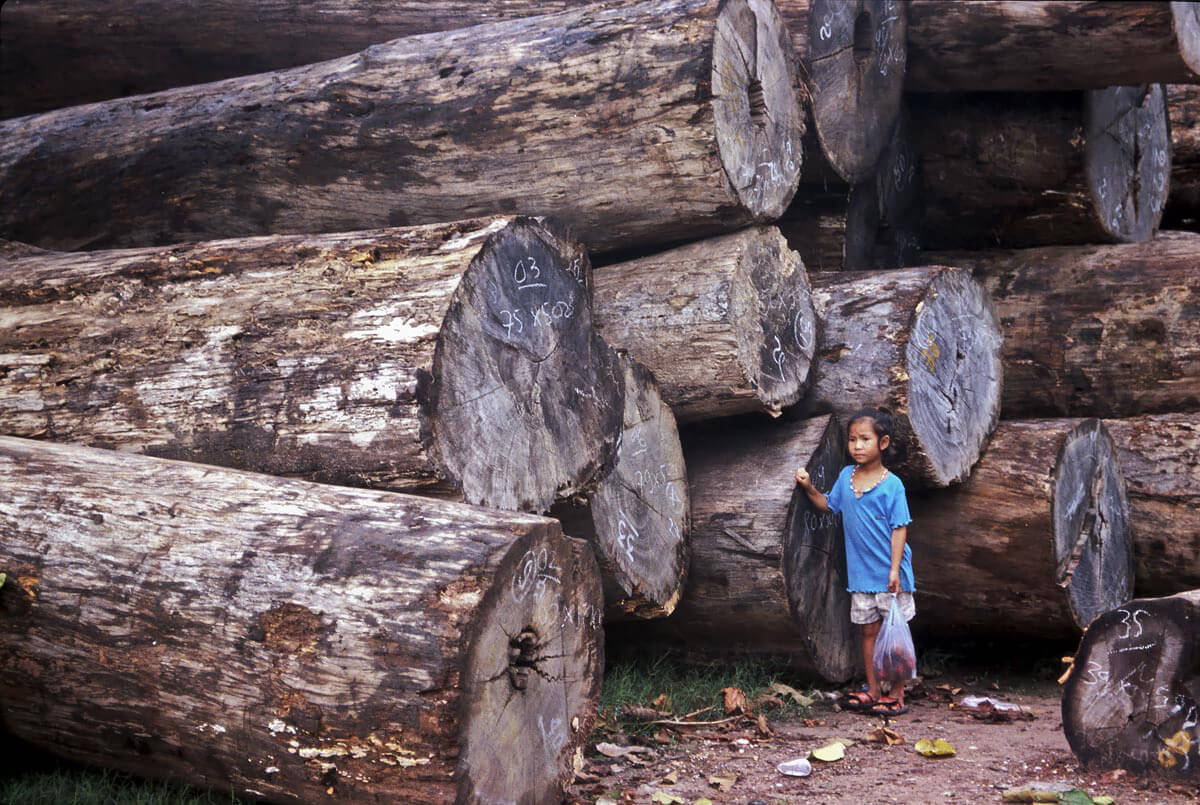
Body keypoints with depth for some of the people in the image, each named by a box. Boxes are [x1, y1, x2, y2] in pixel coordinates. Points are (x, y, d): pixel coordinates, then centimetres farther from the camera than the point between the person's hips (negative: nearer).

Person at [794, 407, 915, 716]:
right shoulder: (845, 477, 5)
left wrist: (894, 569, -18)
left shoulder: (891, 485, -12)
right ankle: (872, 691, 22)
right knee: (869, 631, 13)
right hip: (860, 573, 5)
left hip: (889, 574, -5)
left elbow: (899, 528, -12)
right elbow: (829, 505, 19)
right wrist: (809, 488, 0)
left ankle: (896, 695, 11)